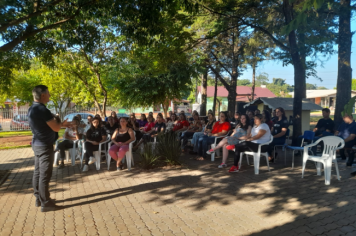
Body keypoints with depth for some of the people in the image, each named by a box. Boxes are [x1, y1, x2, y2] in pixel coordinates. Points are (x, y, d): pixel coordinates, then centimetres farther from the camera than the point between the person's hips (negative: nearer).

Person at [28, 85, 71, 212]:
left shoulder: (31, 109, 9)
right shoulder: (42, 110, -21)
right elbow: (55, 128, -19)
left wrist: (62, 124, 16)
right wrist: (57, 120, 2)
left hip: (37, 144, 10)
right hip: (45, 146, -10)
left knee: (38, 172, 15)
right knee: (45, 175, -2)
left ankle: (39, 199, 26)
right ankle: (45, 203, 7)